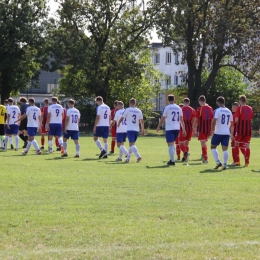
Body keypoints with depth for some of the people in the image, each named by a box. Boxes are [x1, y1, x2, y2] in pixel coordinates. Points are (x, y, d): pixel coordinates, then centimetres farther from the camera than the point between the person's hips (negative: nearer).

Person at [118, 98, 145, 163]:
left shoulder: (127, 110, -3)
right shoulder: (139, 111, 8)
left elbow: (122, 118, 1)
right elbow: (142, 121, 8)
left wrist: (118, 124, 21)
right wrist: (143, 130, 14)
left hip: (130, 129, -5)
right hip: (136, 130, 5)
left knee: (132, 144, -13)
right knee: (131, 144, 16)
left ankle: (138, 156, -32)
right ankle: (128, 159, 18)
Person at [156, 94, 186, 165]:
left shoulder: (167, 108, -6)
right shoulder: (179, 108, 9)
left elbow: (163, 119, -6)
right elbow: (181, 120, 9)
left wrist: (158, 127, 7)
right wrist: (184, 130, 12)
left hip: (169, 128, -5)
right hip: (177, 128, 5)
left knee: (170, 144, -4)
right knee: (172, 144, 20)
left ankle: (172, 161, -10)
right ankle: (172, 159, 19)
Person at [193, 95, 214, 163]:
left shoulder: (199, 109, -7)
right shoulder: (210, 108, 7)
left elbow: (196, 120, -7)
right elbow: (212, 119, 9)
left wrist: (194, 129, 1)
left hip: (202, 128, -5)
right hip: (209, 128, 5)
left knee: (203, 143, -1)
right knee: (204, 143, 20)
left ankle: (205, 159, -4)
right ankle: (204, 156, 19)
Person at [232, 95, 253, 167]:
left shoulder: (240, 108, -6)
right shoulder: (250, 108, 8)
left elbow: (236, 120, -11)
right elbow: (251, 119, 11)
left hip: (240, 129, -4)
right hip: (248, 129, 4)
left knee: (236, 143, 11)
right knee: (247, 145, 4)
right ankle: (247, 162, -2)